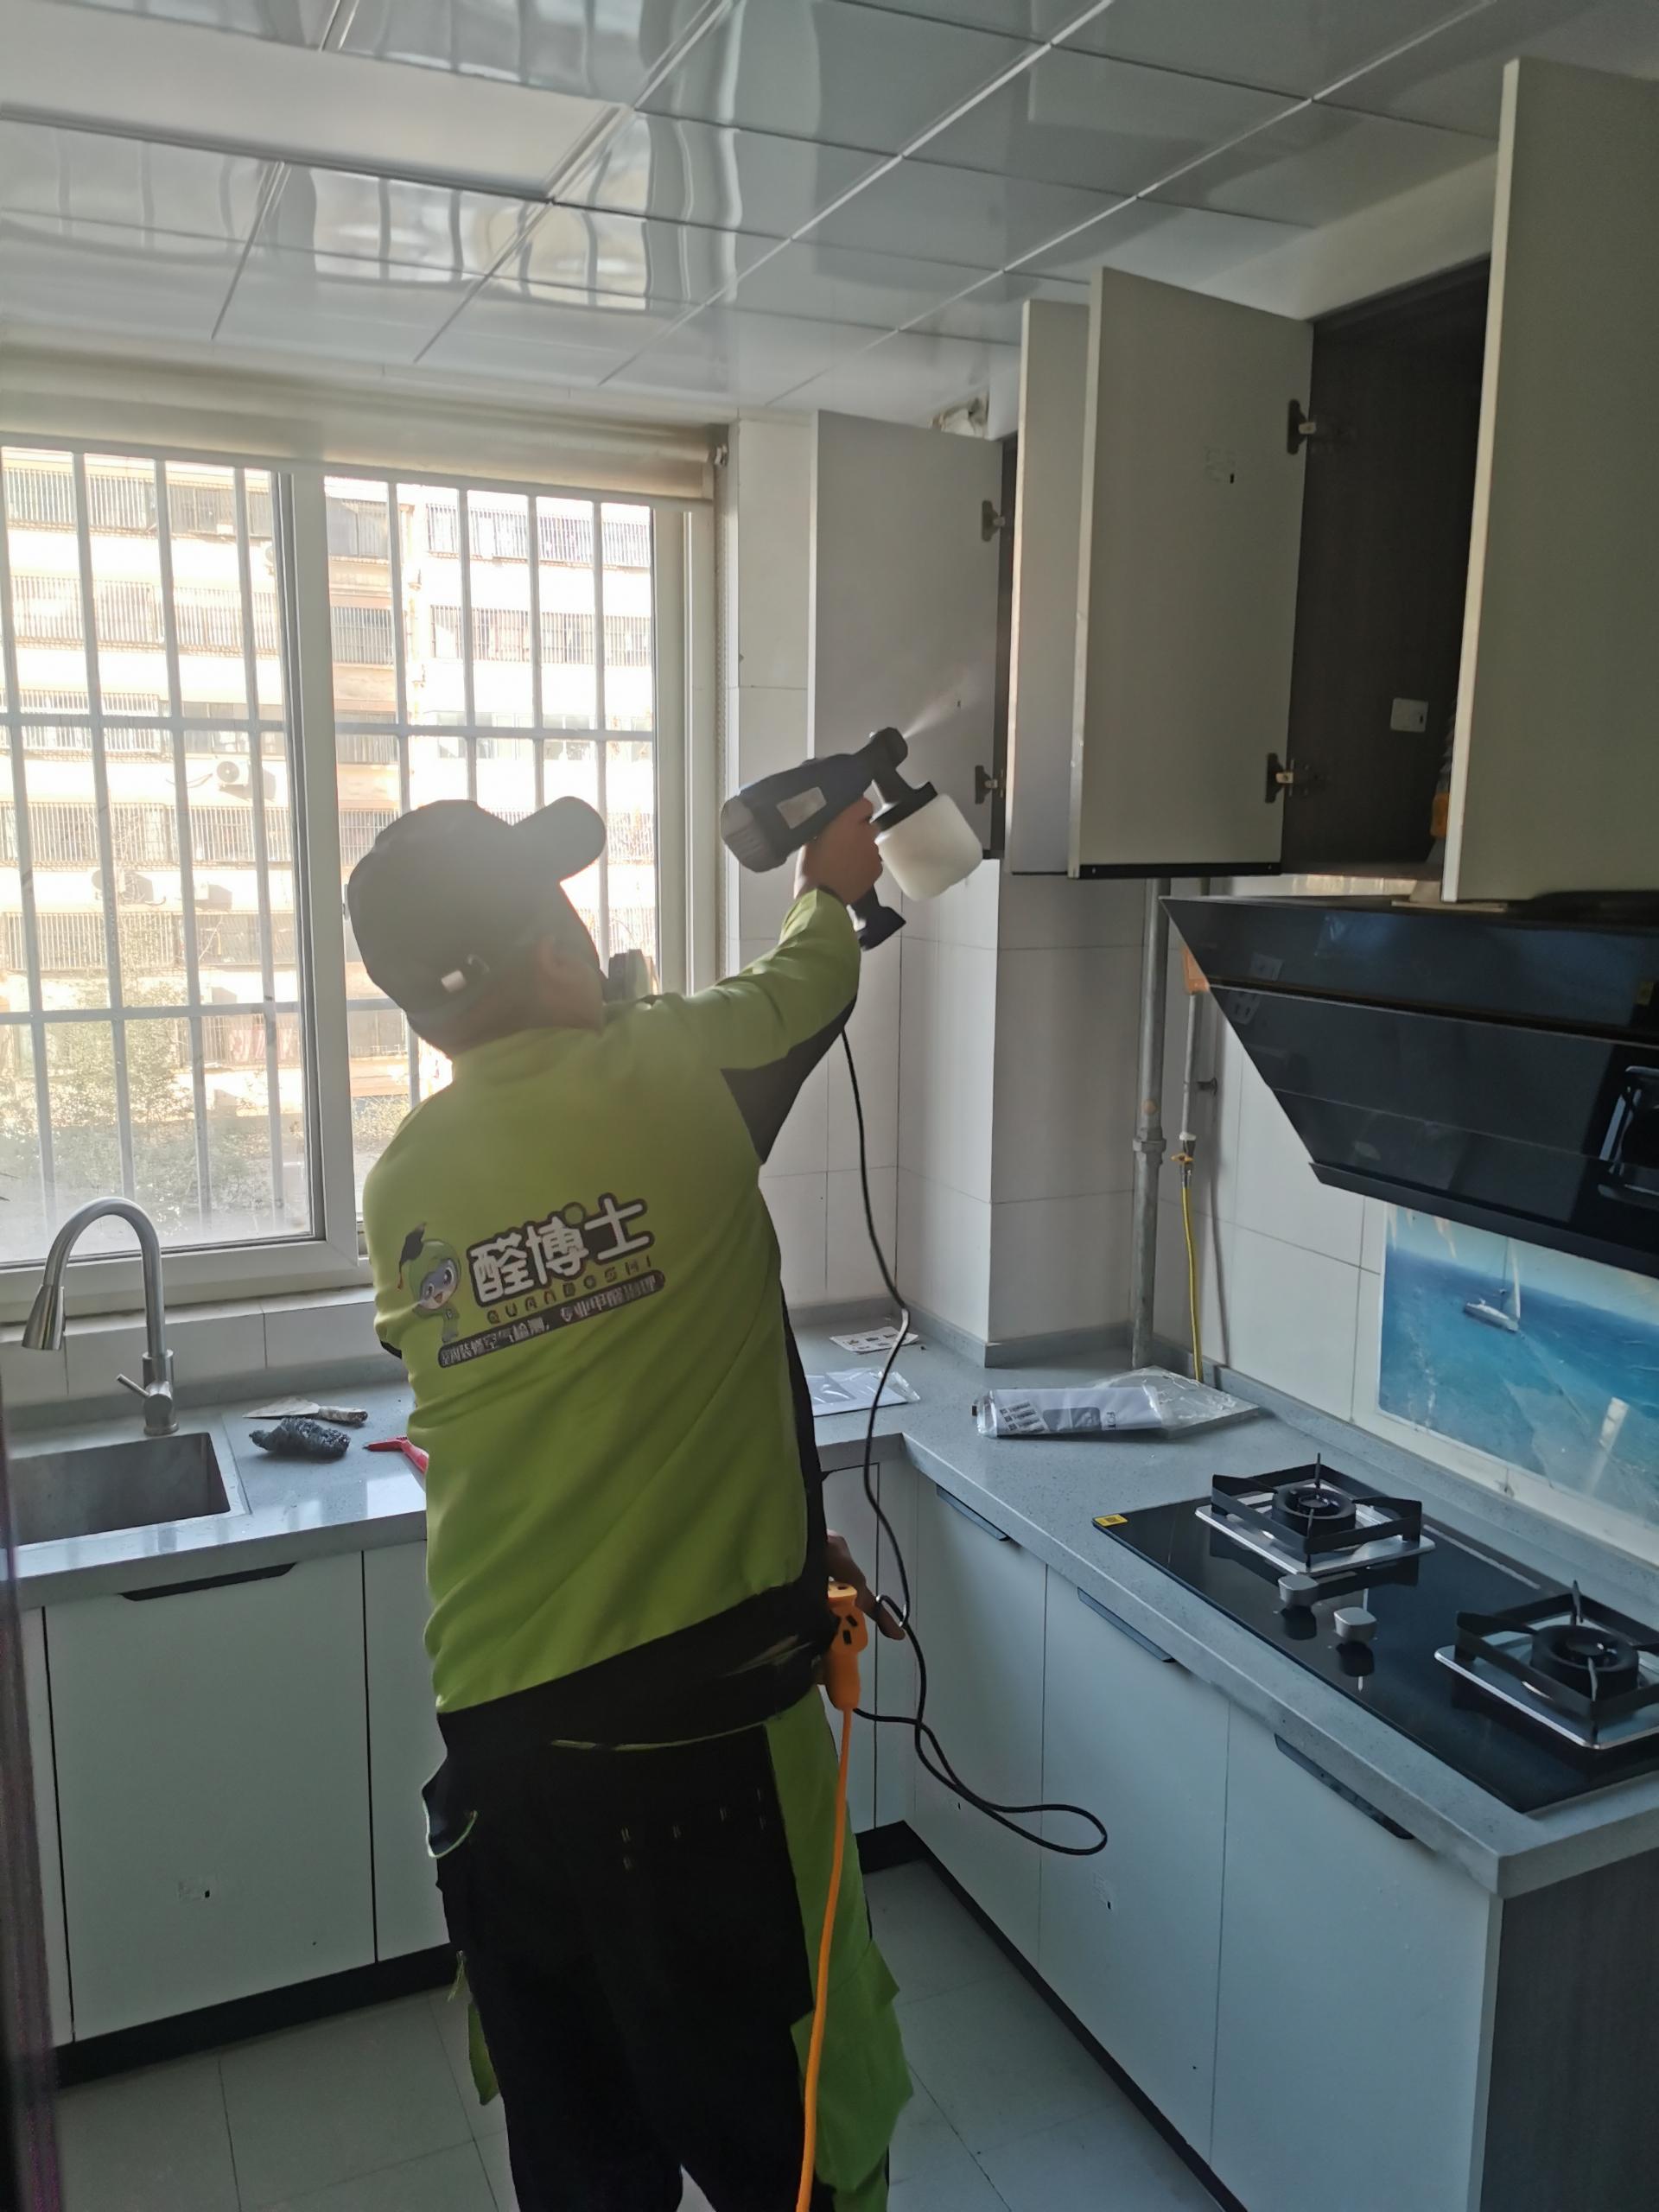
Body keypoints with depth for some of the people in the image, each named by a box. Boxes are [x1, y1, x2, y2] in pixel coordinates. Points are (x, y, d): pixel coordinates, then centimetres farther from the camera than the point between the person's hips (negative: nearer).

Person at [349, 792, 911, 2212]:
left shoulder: (399, 1187, 4)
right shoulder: (669, 1073, -9)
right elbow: (809, 990, 13)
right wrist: (833, 886, 34)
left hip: (497, 1739, 5)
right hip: (703, 1731, -4)